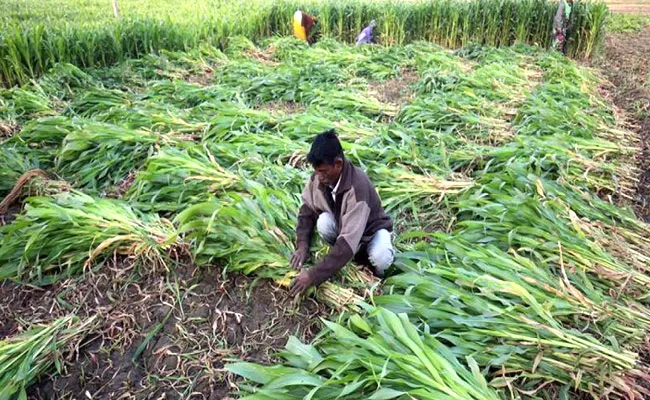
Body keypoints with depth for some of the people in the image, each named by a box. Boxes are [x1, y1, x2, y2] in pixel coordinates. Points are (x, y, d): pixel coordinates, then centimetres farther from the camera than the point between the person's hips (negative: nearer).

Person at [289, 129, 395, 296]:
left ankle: (375, 273, 2)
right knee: (324, 222, -30)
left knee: (380, 258, -36)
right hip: (341, 225, 4)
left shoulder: (357, 186, -39)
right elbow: (307, 211, -7)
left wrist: (314, 275, -45)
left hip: (371, 229, -4)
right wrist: (302, 245, -24)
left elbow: (349, 241, -43)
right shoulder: (318, 178, -21)